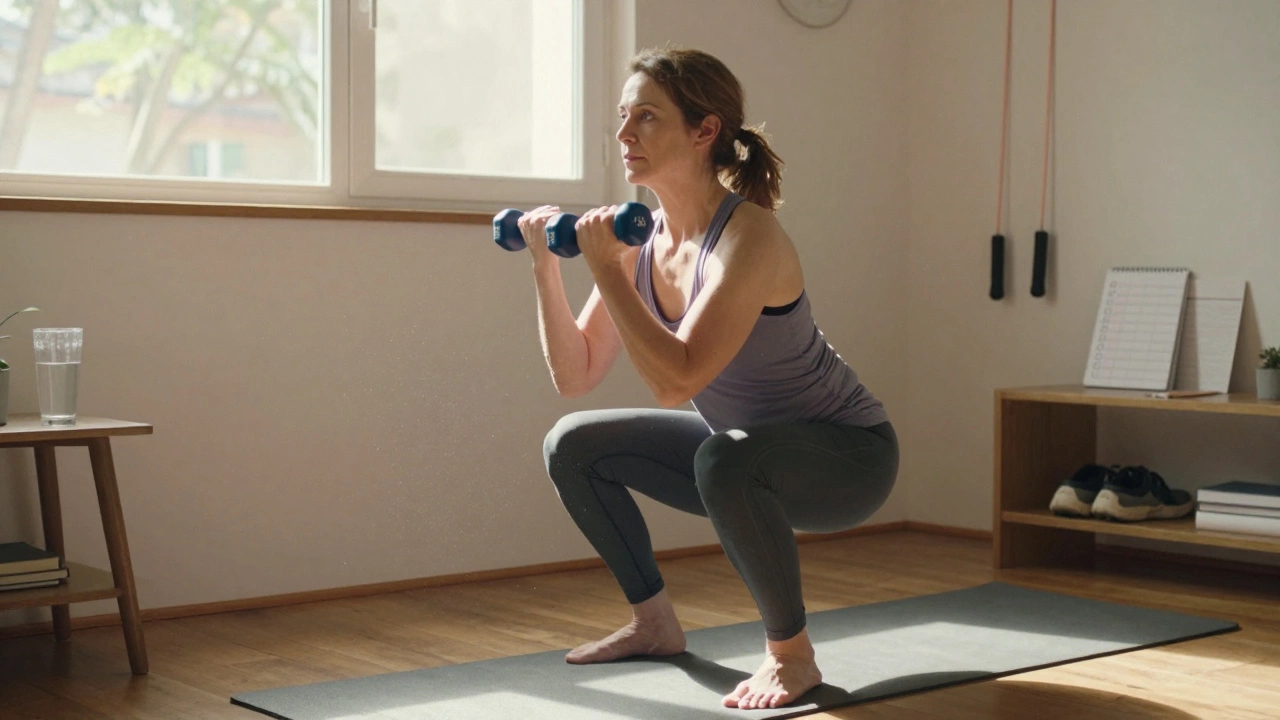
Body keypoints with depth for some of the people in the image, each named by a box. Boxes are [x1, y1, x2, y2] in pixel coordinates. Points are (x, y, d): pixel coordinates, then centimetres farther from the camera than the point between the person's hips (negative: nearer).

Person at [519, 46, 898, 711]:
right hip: (746, 446, 8)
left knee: (725, 458, -38)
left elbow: (675, 383, -38)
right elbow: (575, 376, -3)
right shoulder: (643, 237, -6)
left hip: (848, 455, -8)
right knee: (572, 445, 4)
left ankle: (791, 654, -14)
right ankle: (654, 623, 18)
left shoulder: (749, 238, -28)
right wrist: (546, 267, -13)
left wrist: (605, 268, -34)